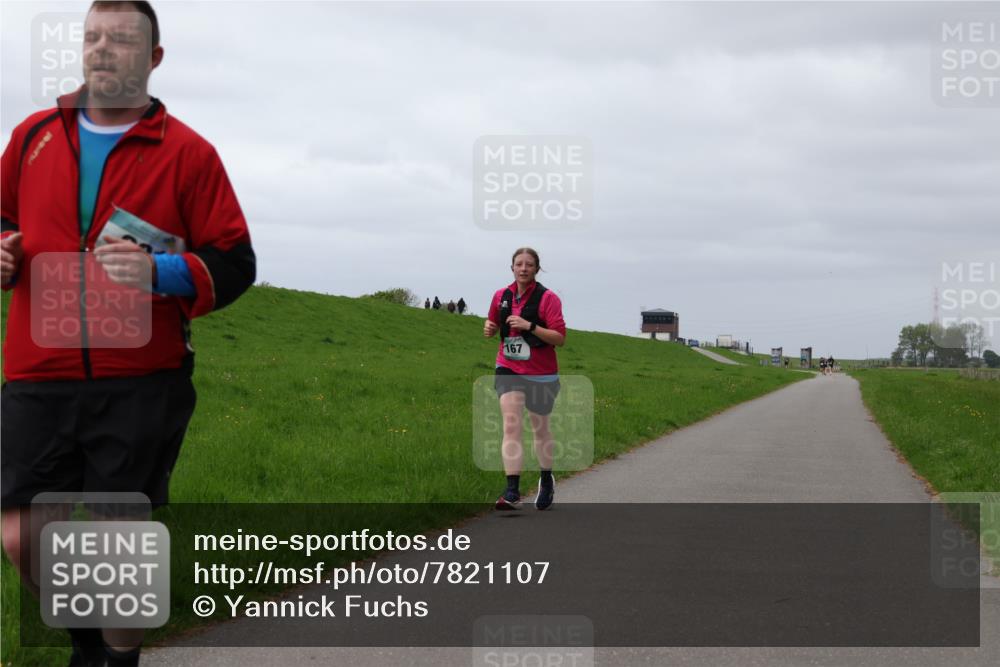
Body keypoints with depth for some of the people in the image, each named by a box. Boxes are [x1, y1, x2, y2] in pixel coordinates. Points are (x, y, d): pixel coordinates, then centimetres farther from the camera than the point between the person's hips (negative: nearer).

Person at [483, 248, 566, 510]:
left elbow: (560, 338, -16)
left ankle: (546, 481, 37)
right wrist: (489, 328, -4)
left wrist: (530, 326, -27)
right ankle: (512, 491, -18)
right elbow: (494, 325, 20)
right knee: (511, 426, -13)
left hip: (541, 375, -2)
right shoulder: (501, 296, 4)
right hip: (509, 370, 3)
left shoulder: (548, 298, -10)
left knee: (540, 430, 13)